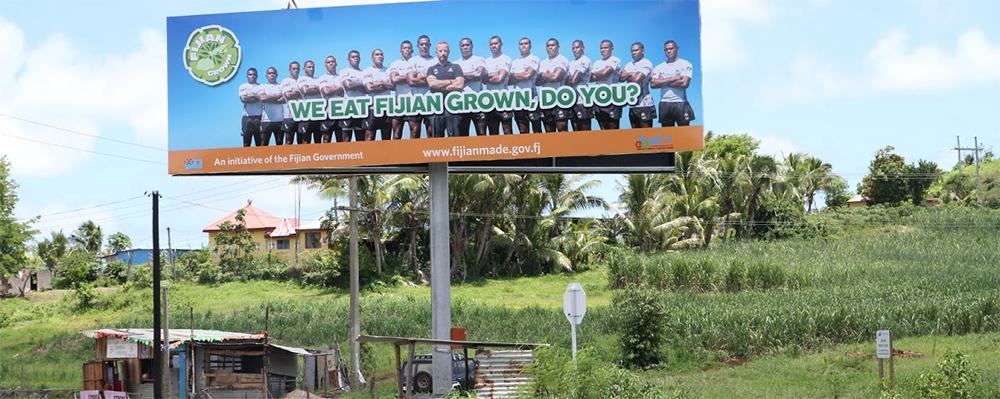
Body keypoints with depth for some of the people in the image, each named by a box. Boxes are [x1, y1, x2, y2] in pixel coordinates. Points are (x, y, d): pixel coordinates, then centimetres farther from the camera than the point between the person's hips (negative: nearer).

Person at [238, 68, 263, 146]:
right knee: (246, 142, -1)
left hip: (259, 117, 1)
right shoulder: (243, 87, 11)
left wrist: (250, 96, -5)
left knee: (260, 142, 1)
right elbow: (243, 99, -6)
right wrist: (257, 97, -2)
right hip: (247, 117, -1)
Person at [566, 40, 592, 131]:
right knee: (576, 130, 8)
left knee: (585, 130, -6)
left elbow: (574, 80, -12)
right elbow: (567, 80, 13)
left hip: (582, 100, -8)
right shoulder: (572, 63, 19)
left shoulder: (585, 60, -5)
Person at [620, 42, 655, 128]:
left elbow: (637, 78, -15)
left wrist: (627, 75, 2)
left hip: (644, 104, -7)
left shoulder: (646, 64, -4)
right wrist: (631, 74, -8)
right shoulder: (629, 65, 16)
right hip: (632, 104, 7)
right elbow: (621, 77, 3)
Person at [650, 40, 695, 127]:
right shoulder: (659, 67, 13)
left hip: (680, 103, -3)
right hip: (664, 104, 3)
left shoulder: (685, 64, 3)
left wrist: (664, 82, -4)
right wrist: (672, 79, -8)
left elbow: (685, 83, -11)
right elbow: (652, 84, -2)